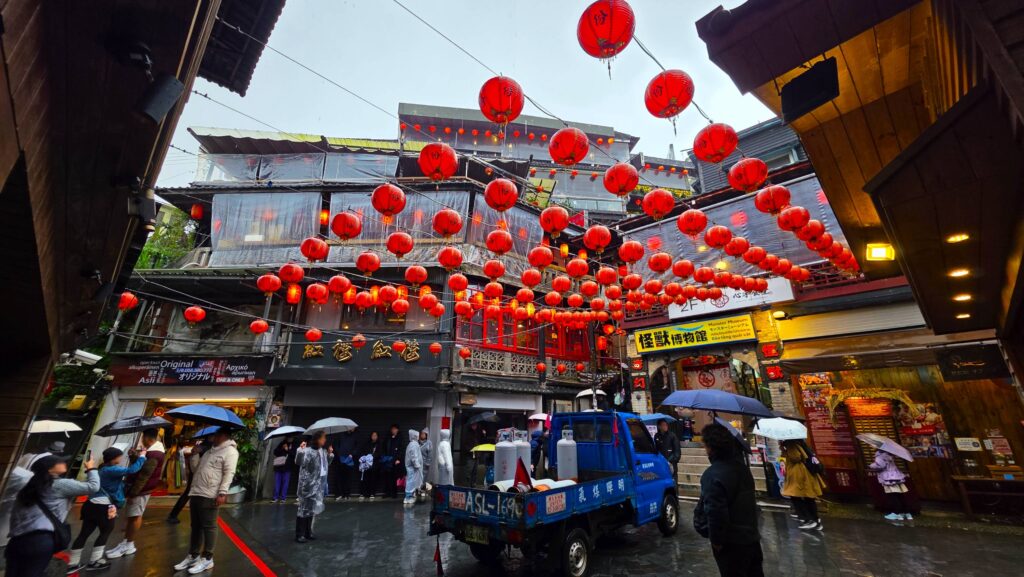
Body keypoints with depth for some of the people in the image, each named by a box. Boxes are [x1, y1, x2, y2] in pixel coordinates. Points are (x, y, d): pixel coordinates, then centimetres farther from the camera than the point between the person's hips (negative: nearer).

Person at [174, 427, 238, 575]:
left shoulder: (229, 451, -9)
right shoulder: (209, 451, 21)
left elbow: (229, 474, -16)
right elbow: (195, 469, 25)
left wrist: (222, 493, -23)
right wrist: (195, 454, 14)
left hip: (210, 496, -9)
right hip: (195, 493, 9)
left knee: (208, 527, -2)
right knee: (195, 526, 16)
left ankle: (207, 559, 7)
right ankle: (193, 556, 28)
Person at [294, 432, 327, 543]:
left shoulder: (323, 451, 7)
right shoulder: (308, 450, -16)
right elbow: (298, 462, -29)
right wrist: (300, 449, -39)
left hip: (319, 483, 7)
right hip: (308, 484, -7)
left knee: (312, 508, 14)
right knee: (304, 508, -1)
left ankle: (308, 532, 24)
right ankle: (299, 534, 10)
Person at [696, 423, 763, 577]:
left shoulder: (713, 475, -28)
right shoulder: (741, 465, -1)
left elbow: (715, 511, -28)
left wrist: (716, 539, -14)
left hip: (731, 542, -8)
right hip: (751, 535, 8)